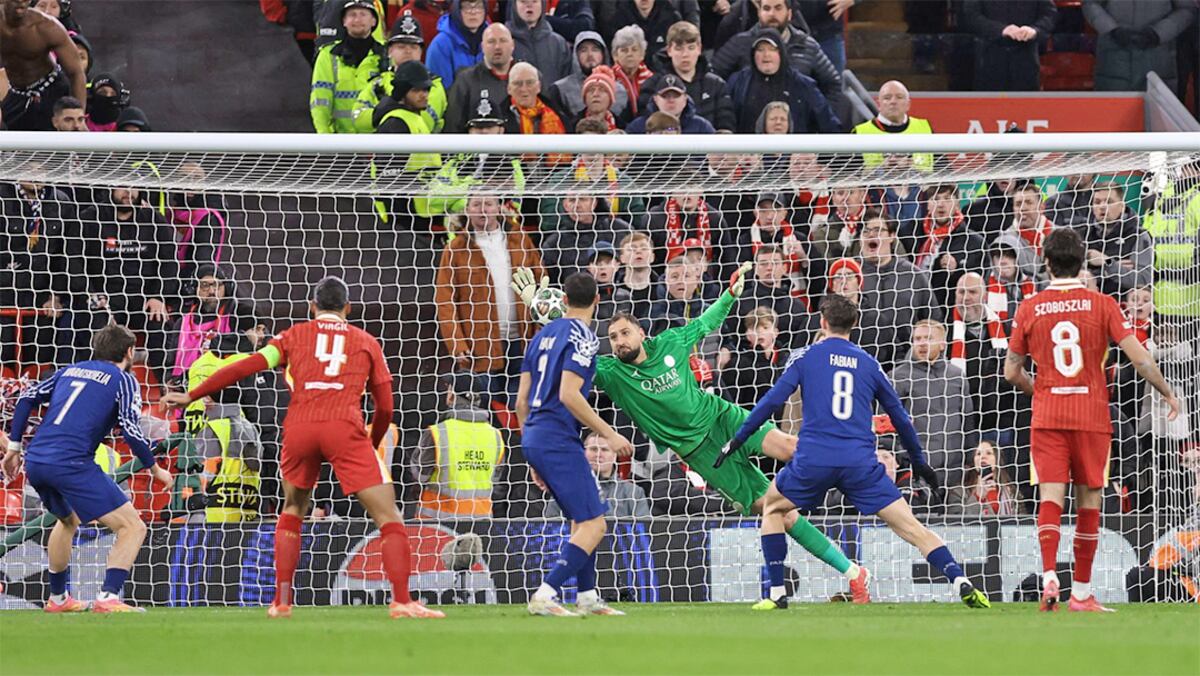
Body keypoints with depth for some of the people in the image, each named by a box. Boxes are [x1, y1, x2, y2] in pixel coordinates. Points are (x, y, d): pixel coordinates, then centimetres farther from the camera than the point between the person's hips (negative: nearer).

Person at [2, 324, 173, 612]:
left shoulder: (70, 371, 23)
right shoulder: (124, 381, 6)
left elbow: (27, 398, 18)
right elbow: (131, 431, -6)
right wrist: (155, 469, 7)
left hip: (35, 462, 7)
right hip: (71, 464, -7)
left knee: (68, 520, 36)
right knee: (132, 527, -4)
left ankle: (57, 598, 42)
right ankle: (108, 598, -21)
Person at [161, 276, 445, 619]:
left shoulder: (295, 335, 21)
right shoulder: (366, 342, 21)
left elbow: (245, 367, 13)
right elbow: (385, 408, 19)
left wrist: (191, 396, 19)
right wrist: (371, 445, 36)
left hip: (298, 428, 2)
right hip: (345, 426, -2)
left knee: (293, 510, 24)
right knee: (388, 517, 0)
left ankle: (281, 601, 18)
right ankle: (401, 601, -14)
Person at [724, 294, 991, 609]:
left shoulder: (806, 356, 9)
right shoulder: (868, 363, 15)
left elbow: (772, 401, 2)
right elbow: (900, 417, 21)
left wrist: (736, 441, 10)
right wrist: (919, 462, 31)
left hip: (813, 459, -1)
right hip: (861, 462, 1)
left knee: (773, 507, 24)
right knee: (910, 525, -2)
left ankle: (776, 593, 16)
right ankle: (961, 582, -19)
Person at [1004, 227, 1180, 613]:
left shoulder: (1029, 309, 2)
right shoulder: (1101, 305, -2)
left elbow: (1012, 372, 8)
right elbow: (1140, 358, -7)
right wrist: (1168, 394, 7)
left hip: (1047, 414, 1)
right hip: (1092, 414, -1)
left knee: (1051, 495, -3)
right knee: (1089, 500, 7)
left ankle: (1049, 574, -25)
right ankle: (1081, 592, 10)